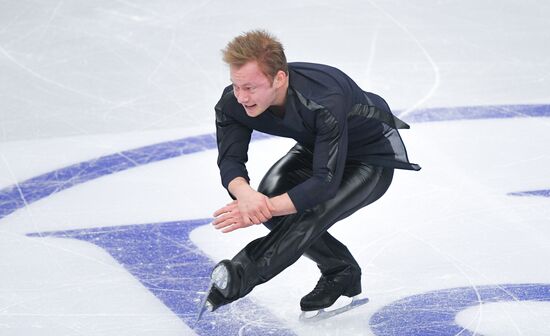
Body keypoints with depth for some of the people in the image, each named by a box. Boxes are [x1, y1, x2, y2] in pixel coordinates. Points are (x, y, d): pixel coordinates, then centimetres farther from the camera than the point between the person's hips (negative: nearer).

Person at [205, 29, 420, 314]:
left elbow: (326, 181, -42)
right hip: (316, 148, 6)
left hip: (373, 157, -6)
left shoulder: (325, 103, -42)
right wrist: (244, 193, -46)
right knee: (268, 194, -17)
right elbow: (230, 159, -22)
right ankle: (340, 272, 2)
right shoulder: (233, 103, -24)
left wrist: (268, 207, -52)